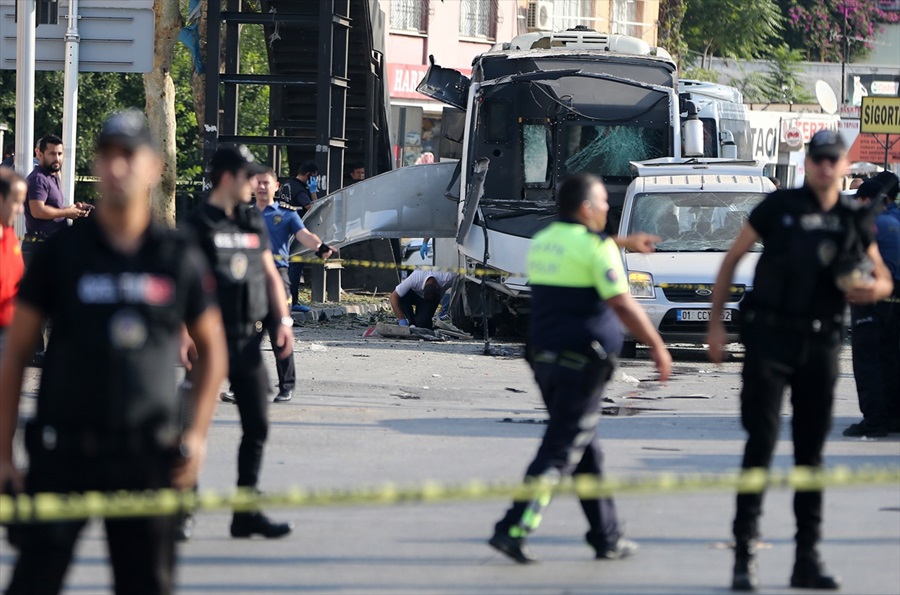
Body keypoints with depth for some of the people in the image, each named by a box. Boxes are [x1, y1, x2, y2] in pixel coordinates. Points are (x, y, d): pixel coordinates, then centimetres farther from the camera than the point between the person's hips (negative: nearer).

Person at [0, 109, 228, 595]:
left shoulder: (179, 257, 5)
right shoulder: (62, 252, 1)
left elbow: (211, 348, 16)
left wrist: (197, 432, 4)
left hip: (147, 459, 2)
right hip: (62, 454, -1)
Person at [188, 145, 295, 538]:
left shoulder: (254, 223, 13)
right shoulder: (199, 225, -7)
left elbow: (270, 275, 19)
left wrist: (283, 321, 8)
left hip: (249, 339, 7)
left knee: (257, 427, 6)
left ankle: (247, 512, 12)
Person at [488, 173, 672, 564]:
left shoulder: (541, 242, 12)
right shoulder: (596, 247, -12)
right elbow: (622, 305, -15)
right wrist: (657, 347, -7)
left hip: (544, 355, 8)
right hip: (582, 361, -8)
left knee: (586, 449, 15)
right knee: (561, 451, -6)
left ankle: (607, 537, 20)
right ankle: (513, 529, -14)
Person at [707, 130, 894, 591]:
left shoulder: (854, 221, 7)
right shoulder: (778, 207, -3)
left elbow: (884, 280, 15)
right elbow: (732, 259, 3)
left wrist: (872, 289, -10)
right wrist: (716, 323, -1)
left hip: (821, 344, 4)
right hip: (769, 339, -4)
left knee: (811, 450, 8)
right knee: (762, 440, -12)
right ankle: (745, 554, -10)